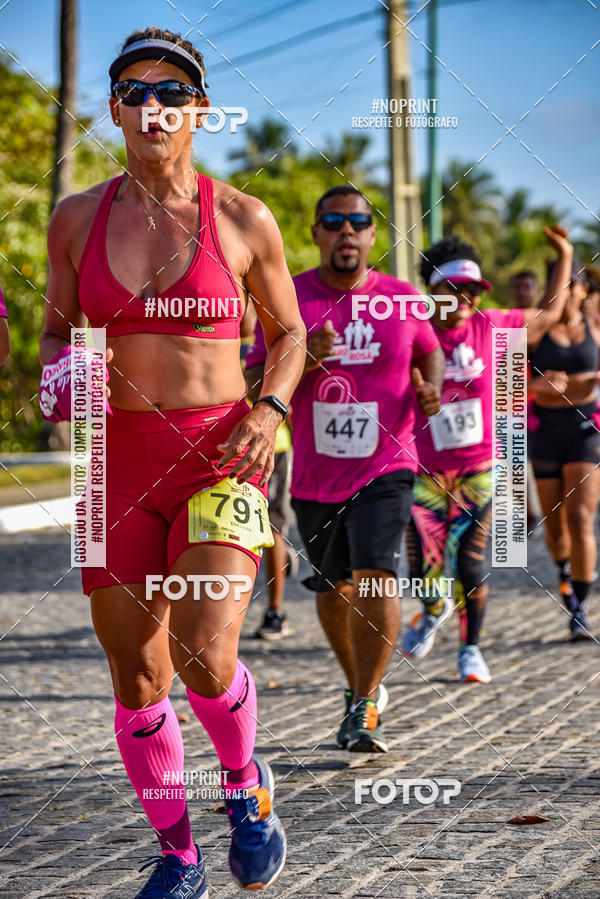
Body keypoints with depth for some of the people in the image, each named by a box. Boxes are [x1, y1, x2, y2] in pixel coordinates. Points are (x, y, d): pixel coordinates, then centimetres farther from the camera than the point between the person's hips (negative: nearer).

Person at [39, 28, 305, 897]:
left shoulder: (243, 221, -2)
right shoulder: (78, 219, 3)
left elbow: (288, 334, 10)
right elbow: (58, 329, 14)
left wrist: (269, 410, -8)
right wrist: (60, 374, -9)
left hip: (220, 459, -3)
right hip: (120, 462, 3)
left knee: (204, 658, -20)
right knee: (137, 677, 6)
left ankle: (246, 784, 13)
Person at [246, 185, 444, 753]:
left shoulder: (401, 300, 2)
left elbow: (430, 354, 20)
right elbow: (254, 382, -4)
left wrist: (430, 387, -2)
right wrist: (303, 360, -22)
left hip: (385, 467, -2)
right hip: (315, 474, 2)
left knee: (376, 575, -20)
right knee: (333, 588, 15)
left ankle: (363, 711, -17)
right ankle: (362, 687, 38)